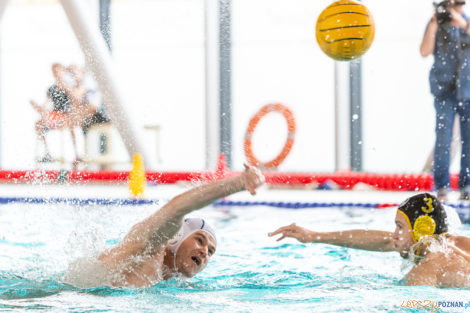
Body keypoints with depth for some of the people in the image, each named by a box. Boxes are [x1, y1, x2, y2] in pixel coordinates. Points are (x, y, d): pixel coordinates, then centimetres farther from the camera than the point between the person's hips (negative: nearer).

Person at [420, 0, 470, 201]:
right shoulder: (436, 24, 2)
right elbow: (425, 52, -9)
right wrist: (434, 23, -16)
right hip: (445, 90, -1)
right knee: (443, 139, -8)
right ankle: (442, 187, -4)